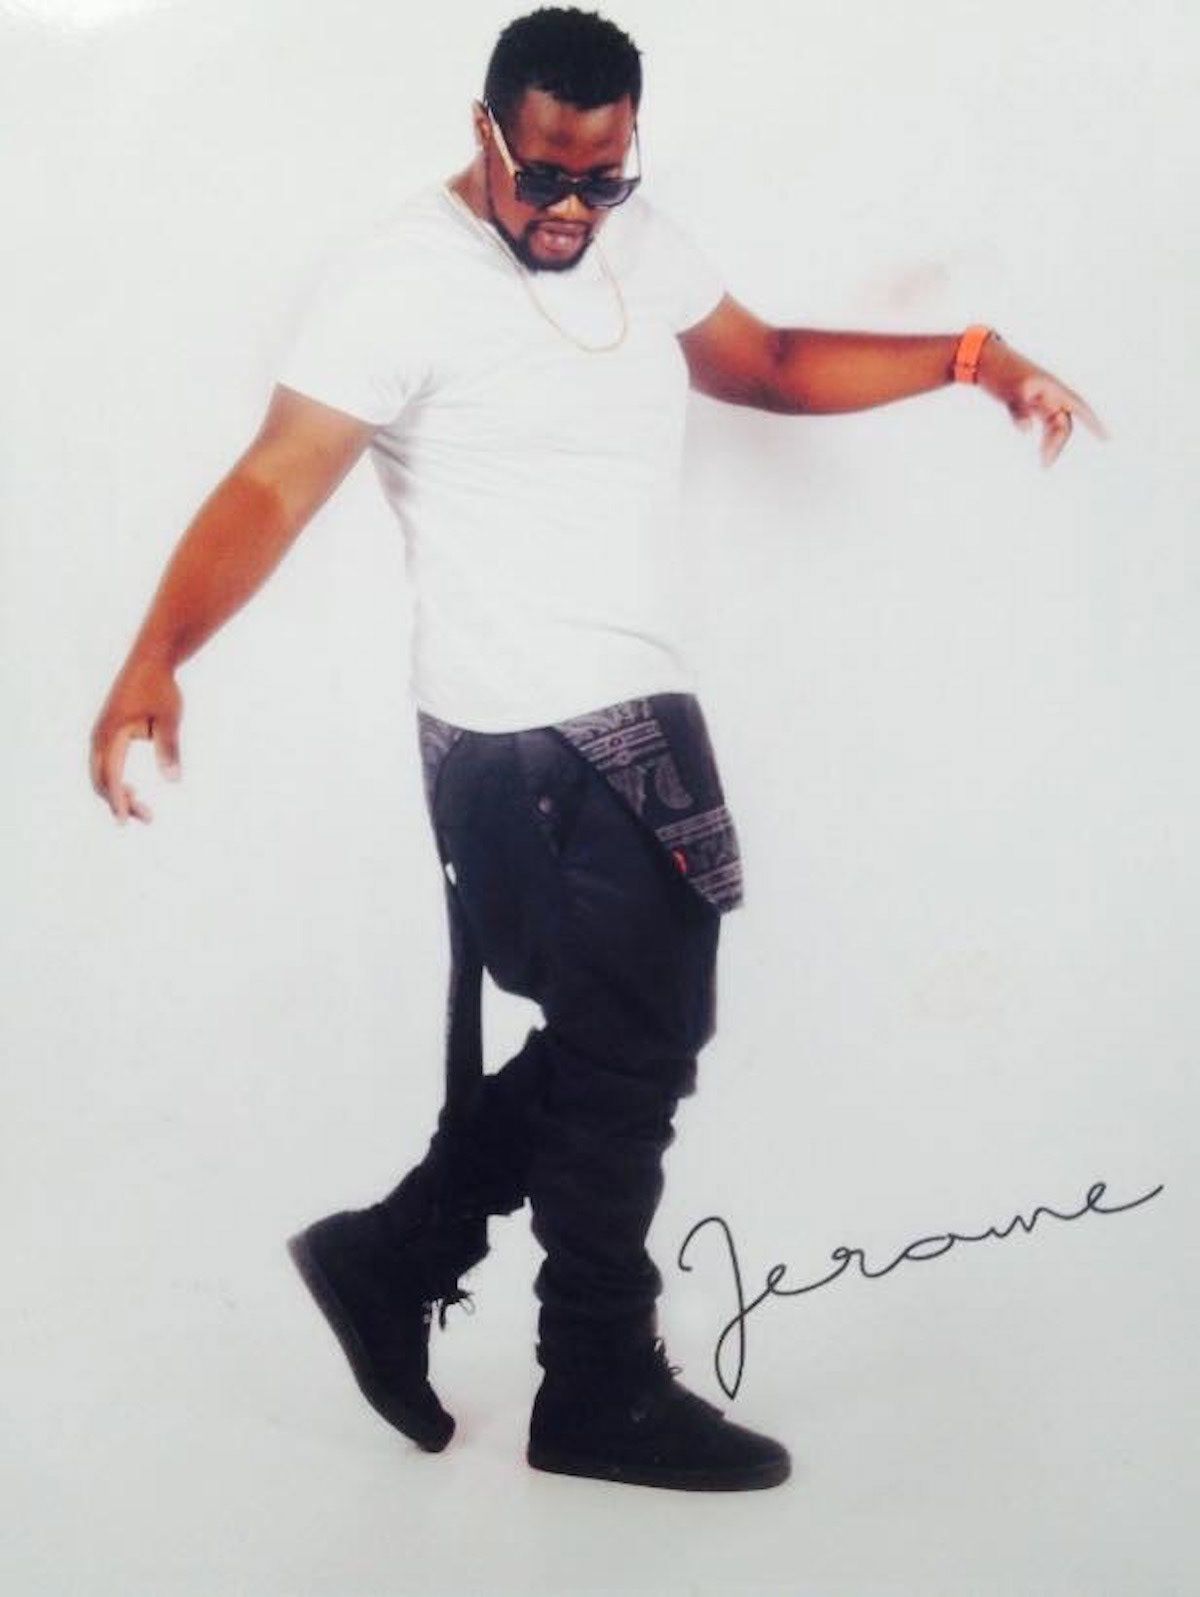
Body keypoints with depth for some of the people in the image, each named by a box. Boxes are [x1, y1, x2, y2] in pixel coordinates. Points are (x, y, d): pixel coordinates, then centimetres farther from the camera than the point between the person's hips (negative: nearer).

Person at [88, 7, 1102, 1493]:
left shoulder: (637, 244, 10)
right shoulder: (407, 279, -14)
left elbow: (770, 365, 20)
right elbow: (274, 483, -23)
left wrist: (966, 357, 10)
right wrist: (156, 654, -37)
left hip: (636, 712, 9)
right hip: (527, 740, -9)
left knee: (623, 1034, 16)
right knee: (630, 1048, 1)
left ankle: (391, 1259, 27)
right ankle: (603, 1393, 20)